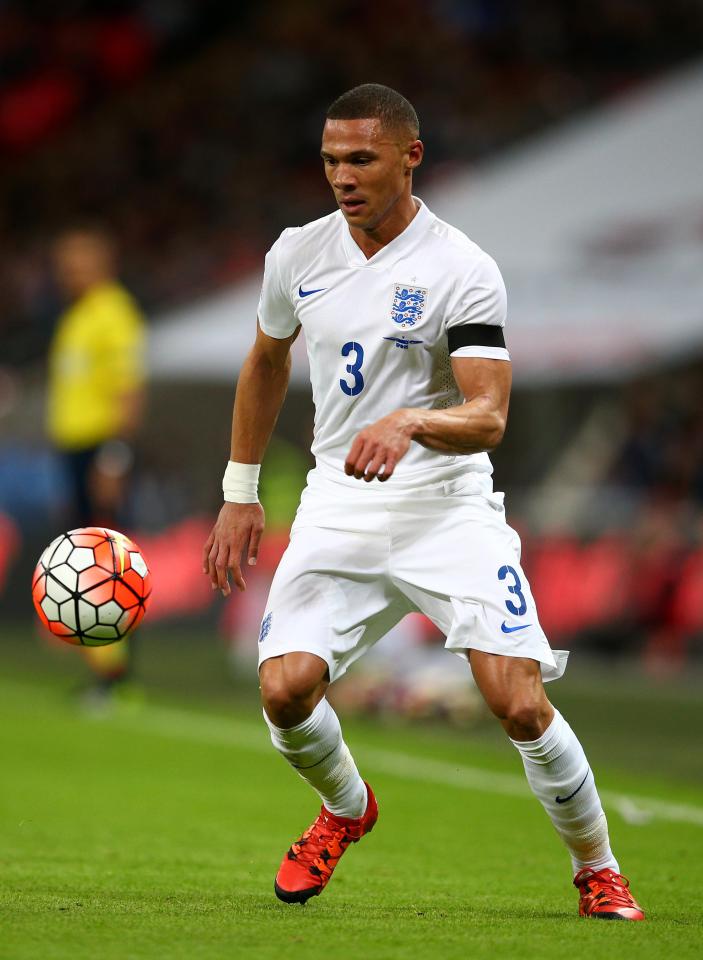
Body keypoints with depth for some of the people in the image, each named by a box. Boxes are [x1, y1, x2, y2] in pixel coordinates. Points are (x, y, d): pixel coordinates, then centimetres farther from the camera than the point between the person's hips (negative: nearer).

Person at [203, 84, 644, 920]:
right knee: (285, 690, -15)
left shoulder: (462, 270, -12)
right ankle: (346, 809, 19)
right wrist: (239, 493, 21)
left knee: (520, 705, -16)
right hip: (339, 507, 4)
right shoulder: (297, 254, 3)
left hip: (448, 506, -4)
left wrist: (407, 422, -39)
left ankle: (597, 869, 8)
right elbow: (265, 363, 22)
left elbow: (488, 416, -19)